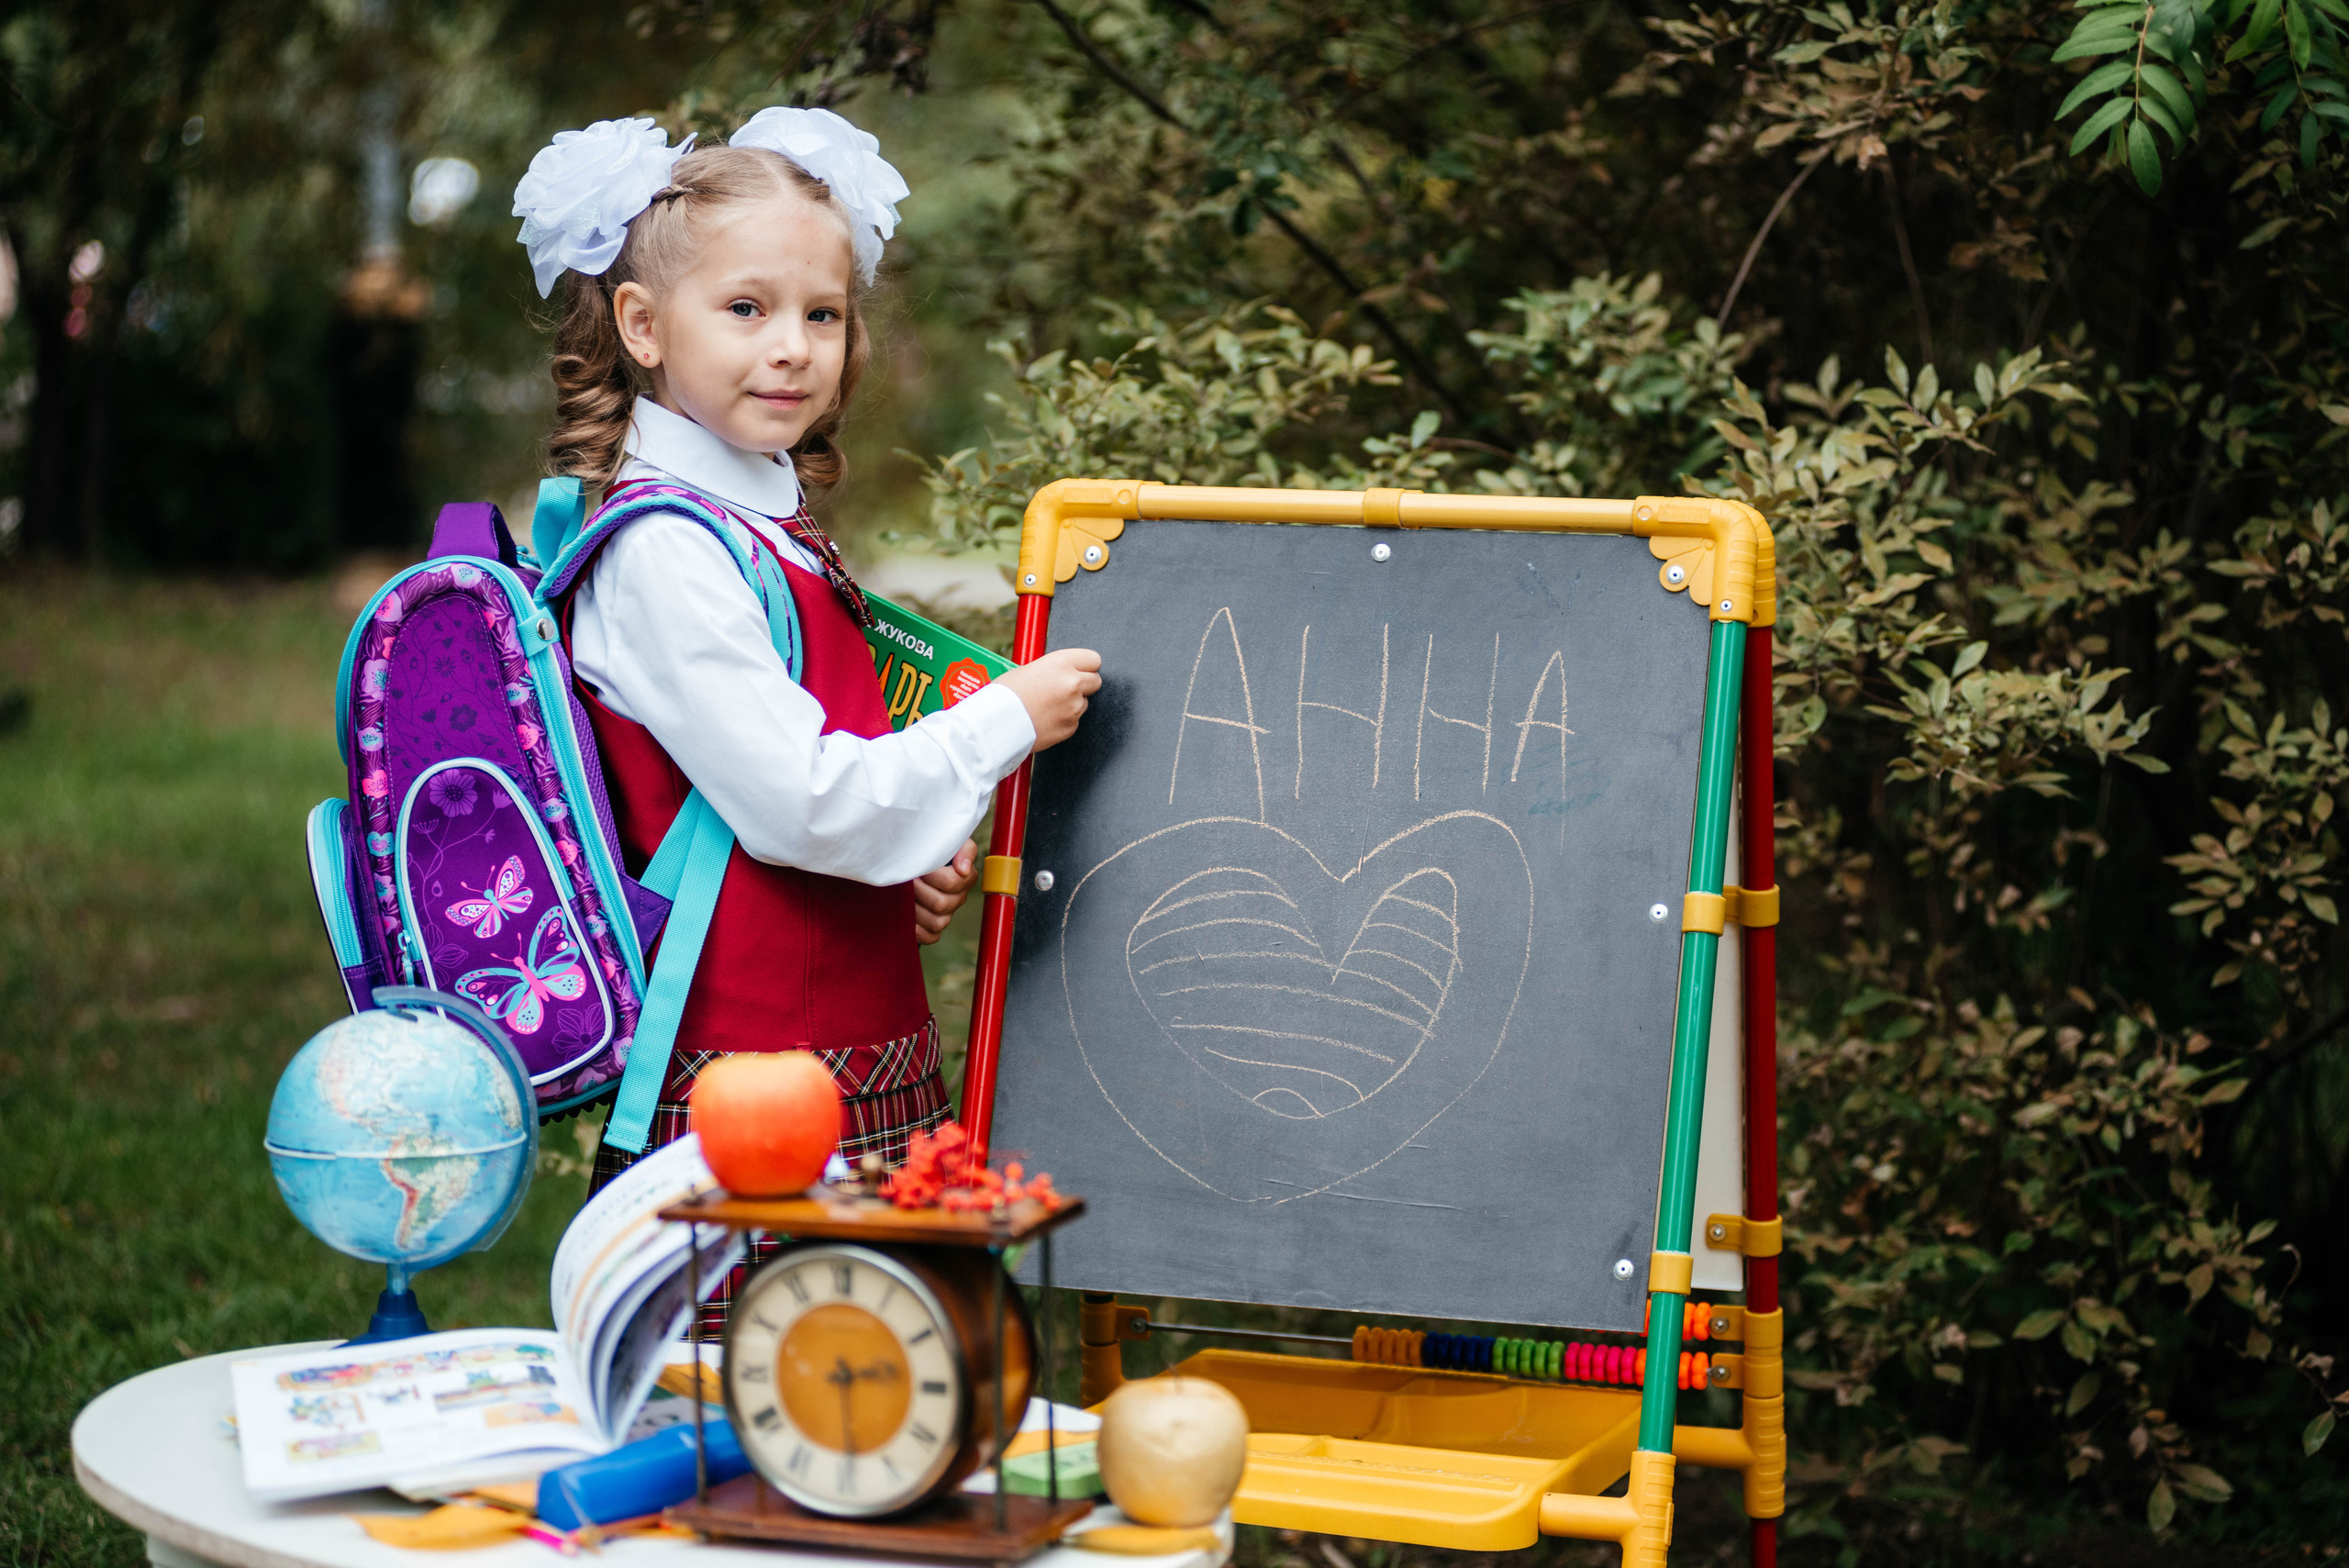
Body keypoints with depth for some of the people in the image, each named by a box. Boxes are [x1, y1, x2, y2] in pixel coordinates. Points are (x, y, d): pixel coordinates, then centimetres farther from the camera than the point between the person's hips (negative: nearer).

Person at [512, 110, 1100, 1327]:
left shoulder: (773, 530, 16)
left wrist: (914, 861, 8)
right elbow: (804, 804, -18)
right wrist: (1005, 723, -9)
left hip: (861, 1062, 9)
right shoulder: (662, 552, -14)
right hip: (748, 1082, -9)